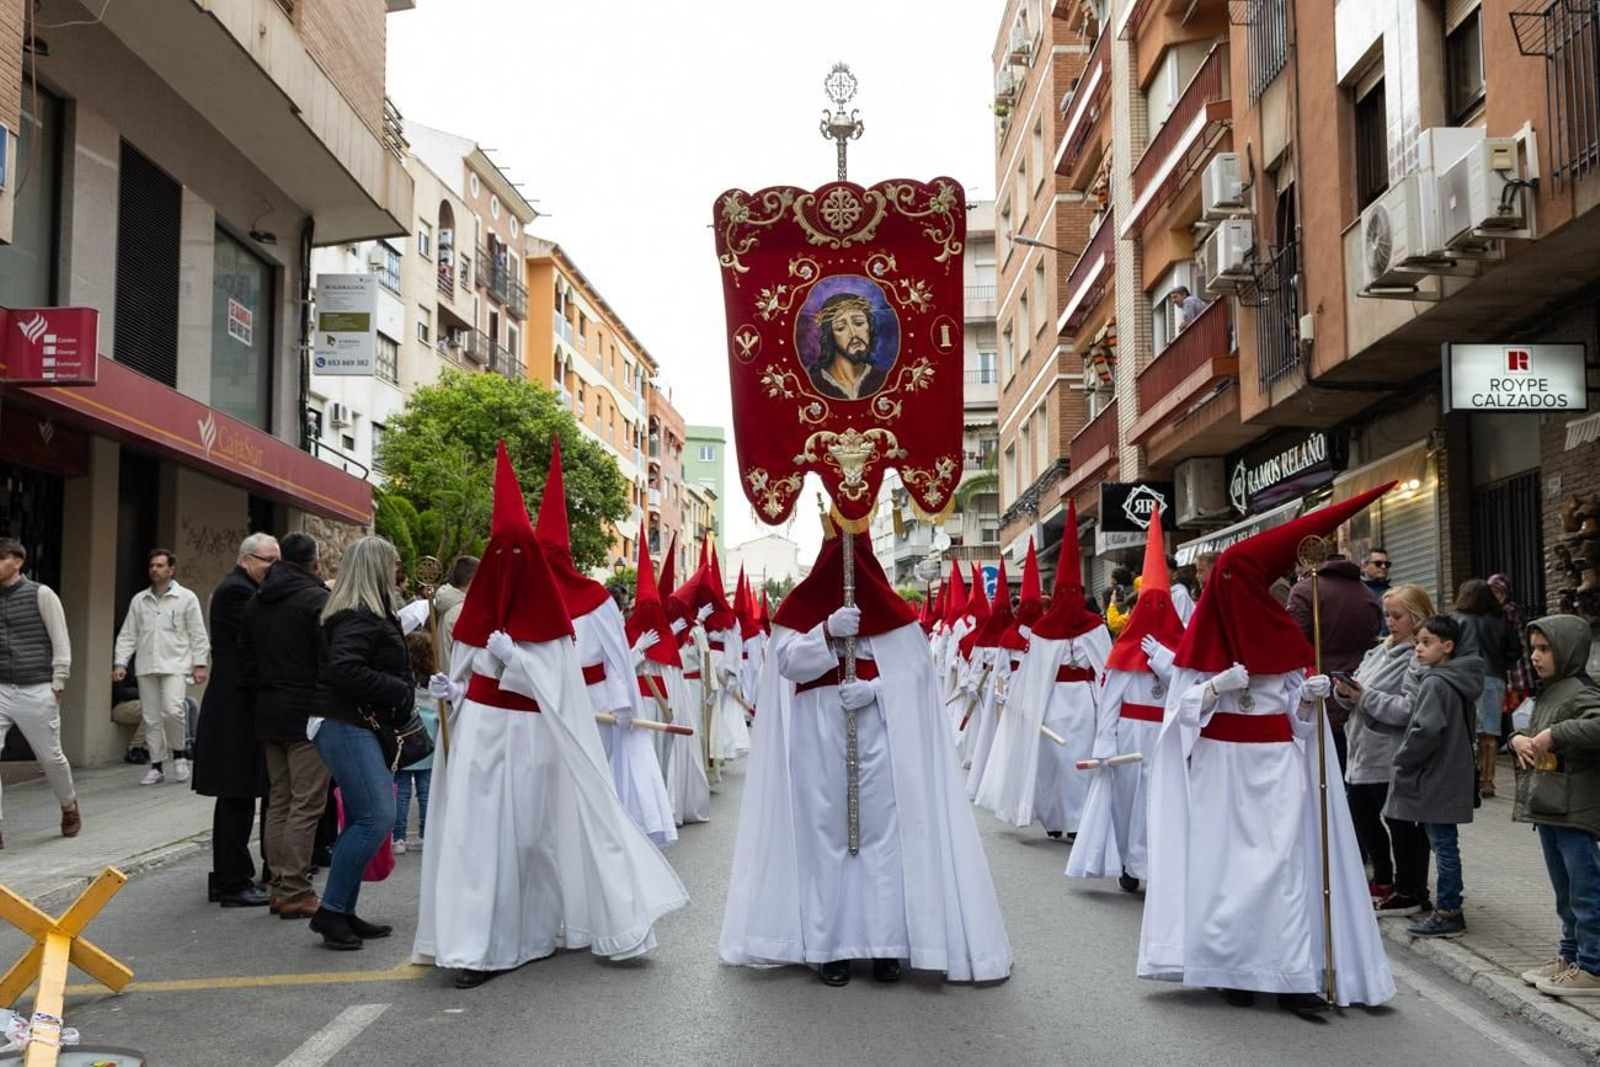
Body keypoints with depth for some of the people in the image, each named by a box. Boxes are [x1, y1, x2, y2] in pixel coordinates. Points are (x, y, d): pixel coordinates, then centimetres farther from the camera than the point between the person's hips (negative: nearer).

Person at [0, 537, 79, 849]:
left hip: (36, 692, -3)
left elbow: (61, 643, -4)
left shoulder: (41, 595, -4)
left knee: (50, 757, 9)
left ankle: (69, 806, 35)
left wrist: (57, 686, -7)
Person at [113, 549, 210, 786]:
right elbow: (128, 635, 12)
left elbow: (198, 635, 1)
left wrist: (199, 664, -6)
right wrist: (120, 662, 1)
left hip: (175, 665, -4)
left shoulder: (186, 598, 3)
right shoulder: (139, 600, 13)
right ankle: (156, 767, 13)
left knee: (172, 710, -19)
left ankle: (178, 753, 4)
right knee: (151, 718, 5)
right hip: (147, 668, 4)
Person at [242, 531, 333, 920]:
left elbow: (245, 658, 17)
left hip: (268, 713, 8)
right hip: (308, 715, -8)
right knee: (306, 804, -4)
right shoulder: (317, 599, -12)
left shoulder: (256, 602, 14)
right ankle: (295, 891, -3)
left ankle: (278, 885, 18)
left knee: (278, 801, 14)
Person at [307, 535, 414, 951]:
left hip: (360, 725, 11)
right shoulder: (359, 616, -14)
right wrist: (398, 691, -18)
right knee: (377, 817, -15)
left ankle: (343, 913, 15)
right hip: (345, 725, -11)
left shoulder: (371, 614, 18)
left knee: (362, 820, 10)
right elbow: (345, 669, -26)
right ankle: (331, 911, -8)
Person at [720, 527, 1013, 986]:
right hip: (818, 735, 0)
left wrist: (875, 688, -15)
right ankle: (829, 944, 7)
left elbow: (916, 668, 1)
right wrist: (827, 631, -18)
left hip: (879, 734, 0)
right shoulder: (803, 604, 7)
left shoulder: (889, 606, 7)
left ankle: (886, 942, 5)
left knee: (884, 831, -2)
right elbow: (786, 661, -4)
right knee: (824, 833, 2)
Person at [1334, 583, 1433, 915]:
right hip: (1363, 751, 9)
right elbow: (1354, 694, 14)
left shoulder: (1422, 658, -15)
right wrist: (1345, 691, -7)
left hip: (1393, 757, -9)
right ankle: (1384, 880, 35)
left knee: (1401, 824, 3)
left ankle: (1409, 892, 18)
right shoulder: (1381, 649, 13)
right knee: (1361, 815, 18)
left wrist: (1365, 696, -24)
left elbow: (1408, 709, -24)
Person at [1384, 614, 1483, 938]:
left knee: (1443, 844, -3)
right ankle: (1448, 906, 24)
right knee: (1444, 844, 16)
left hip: (1436, 779, -10)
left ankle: (1447, 912, 3)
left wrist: (1402, 758, -12)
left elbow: (1426, 729, -26)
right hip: (1451, 775, 10)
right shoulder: (1458, 681, 11)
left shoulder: (1435, 683, -18)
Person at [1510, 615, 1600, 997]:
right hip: (1548, 808, 10)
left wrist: (1553, 735, -30)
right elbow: (1532, 731, 25)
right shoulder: (1546, 693, 14)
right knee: (1565, 891, 18)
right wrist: (1519, 738, 4)